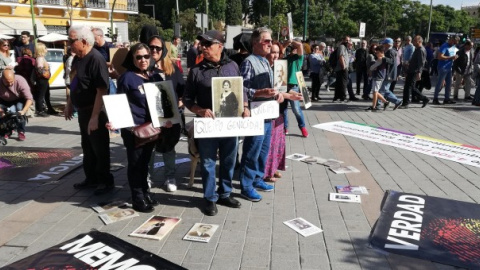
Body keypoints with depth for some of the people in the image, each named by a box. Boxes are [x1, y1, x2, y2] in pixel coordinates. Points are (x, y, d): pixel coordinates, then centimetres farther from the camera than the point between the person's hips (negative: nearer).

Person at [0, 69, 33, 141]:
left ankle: (21, 132, -20)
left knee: (20, 108, -32)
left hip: (19, 100, -1)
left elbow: (29, 99, -33)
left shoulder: (20, 81, -31)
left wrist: (23, 111, -46)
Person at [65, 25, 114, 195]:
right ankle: (91, 178, 33)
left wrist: (95, 117, -27)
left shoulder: (96, 59, -22)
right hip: (82, 111, 9)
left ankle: (106, 182, 18)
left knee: (100, 149, 4)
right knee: (87, 147, 19)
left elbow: (101, 91, -26)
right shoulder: (77, 58, 6)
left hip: (95, 112, -9)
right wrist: (69, 105, 20)